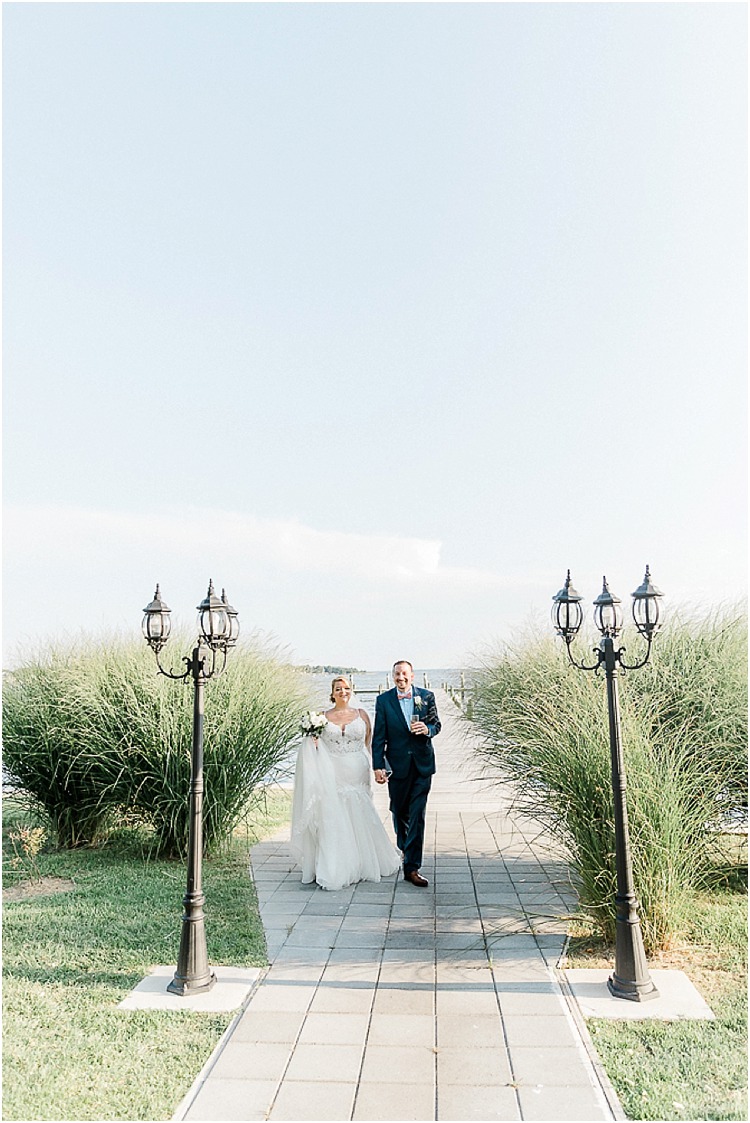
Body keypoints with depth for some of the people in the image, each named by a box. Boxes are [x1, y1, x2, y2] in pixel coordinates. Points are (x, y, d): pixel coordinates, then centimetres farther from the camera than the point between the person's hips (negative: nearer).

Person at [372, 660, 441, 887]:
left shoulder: (427, 696, 1)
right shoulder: (383, 700, -2)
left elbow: (436, 724, 9)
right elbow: (379, 736, -2)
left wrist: (428, 729, -15)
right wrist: (378, 766, -8)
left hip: (422, 764, 0)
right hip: (397, 764, 1)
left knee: (417, 815, -5)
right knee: (399, 811, 15)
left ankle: (412, 867, -2)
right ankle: (404, 847, 43)